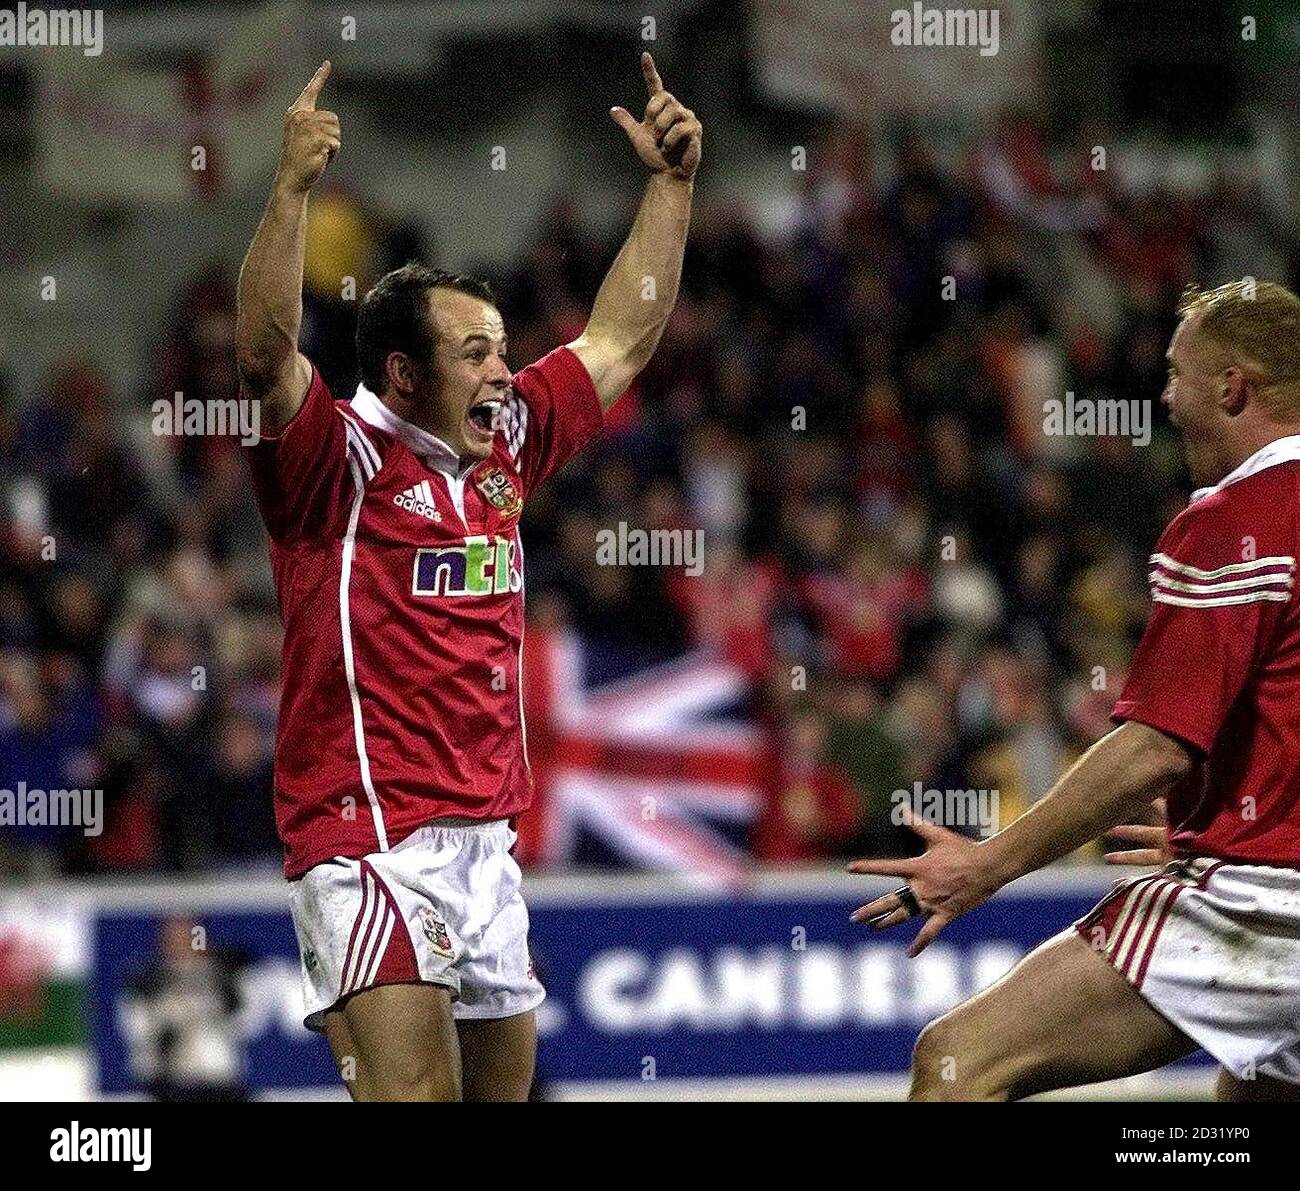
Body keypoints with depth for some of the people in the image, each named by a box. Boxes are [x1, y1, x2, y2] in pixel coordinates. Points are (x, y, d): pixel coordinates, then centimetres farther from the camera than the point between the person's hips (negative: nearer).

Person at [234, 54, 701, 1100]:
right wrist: (292, 188, -33)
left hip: (488, 847, 8)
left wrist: (671, 184, 22)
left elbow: (620, 343, 25)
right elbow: (266, 356, -24)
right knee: (415, 1094, -20)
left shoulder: (504, 447, 14)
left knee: (502, 1088, 10)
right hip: (370, 844, -8)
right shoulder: (338, 460, -6)